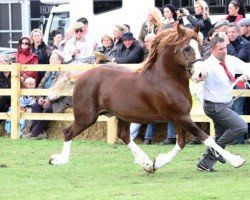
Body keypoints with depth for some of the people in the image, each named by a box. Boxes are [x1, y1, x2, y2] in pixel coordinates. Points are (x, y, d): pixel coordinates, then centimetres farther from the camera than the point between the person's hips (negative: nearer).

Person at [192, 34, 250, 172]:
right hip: (215, 106, -8)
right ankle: (217, 148, -2)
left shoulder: (230, 60, -4)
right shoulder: (209, 65, -25)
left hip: (226, 104, 8)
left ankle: (205, 164, 22)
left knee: (221, 136, 14)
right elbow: (196, 77, -43)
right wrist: (199, 75, -68)